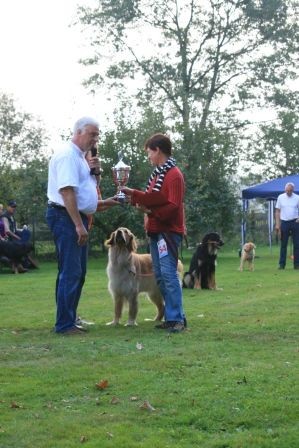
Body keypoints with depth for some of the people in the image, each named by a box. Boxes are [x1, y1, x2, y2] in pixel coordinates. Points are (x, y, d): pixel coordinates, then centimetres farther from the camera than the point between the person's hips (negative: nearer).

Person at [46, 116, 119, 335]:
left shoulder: (80, 157, 18)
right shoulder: (67, 155, -13)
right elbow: (67, 191, -21)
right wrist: (79, 225, -24)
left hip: (78, 219, 10)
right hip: (65, 217, -10)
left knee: (78, 272, 13)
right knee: (70, 272, -10)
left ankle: (69, 321, 19)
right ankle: (64, 324, -7)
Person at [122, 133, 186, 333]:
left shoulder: (174, 175, -11)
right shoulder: (158, 174, 17)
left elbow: (173, 206, -18)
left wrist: (151, 212, -17)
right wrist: (133, 194, 12)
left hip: (168, 231, -10)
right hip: (156, 231, 10)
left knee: (169, 273, -13)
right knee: (160, 275, 9)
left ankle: (176, 318, -12)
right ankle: (172, 317, 13)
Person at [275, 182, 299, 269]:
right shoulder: (280, 197, 2)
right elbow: (277, 211, 3)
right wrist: (277, 224, -3)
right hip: (284, 222, 0)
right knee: (283, 244, 3)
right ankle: (282, 264, 7)